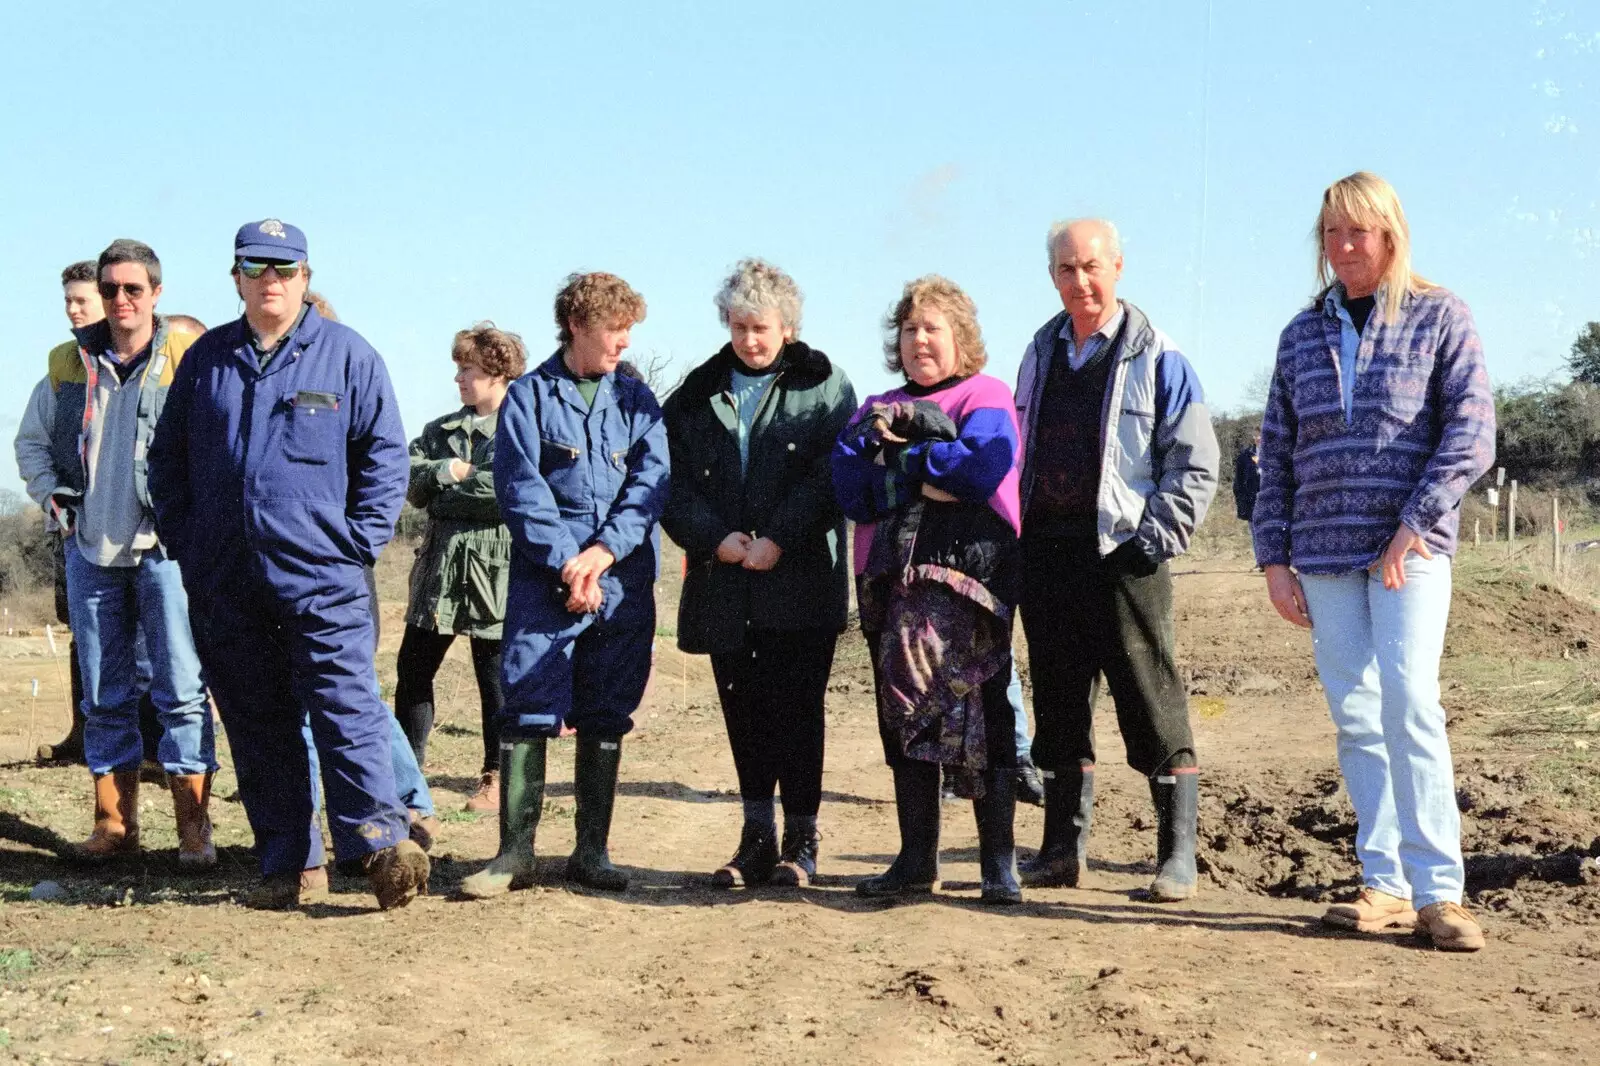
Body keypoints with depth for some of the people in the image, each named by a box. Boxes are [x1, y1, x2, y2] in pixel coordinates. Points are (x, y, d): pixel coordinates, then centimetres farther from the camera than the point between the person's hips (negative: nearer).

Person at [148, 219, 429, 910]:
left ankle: (379, 841, -12)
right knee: (257, 724, 6)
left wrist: (361, 542, -5)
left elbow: (384, 454, 3)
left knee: (346, 707, -12)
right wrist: (184, 542, 9)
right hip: (226, 586, 4)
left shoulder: (347, 355, 2)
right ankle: (289, 864, 12)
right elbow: (168, 458, 19)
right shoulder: (206, 359, 13)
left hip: (322, 575, -4)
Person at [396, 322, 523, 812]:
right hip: (438, 566, 6)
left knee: (495, 679, 3)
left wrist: (456, 478, -11)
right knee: (413, 669, 7)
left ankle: (496, 778, 15)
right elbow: (410, 482, 3)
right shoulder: (440, 431, 15)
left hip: (494, 569, -6)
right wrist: (447, 469, -14)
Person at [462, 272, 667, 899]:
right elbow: (520, 489, -5)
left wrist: (603, 552, -12)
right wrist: (567, 563, -13)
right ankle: (515, 853, -1)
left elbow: (651, 483, 2)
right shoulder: (529, 396, 4)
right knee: (527, 711, -6)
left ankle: (591, 851, 14)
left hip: (623, 583, 3)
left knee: (605, 719, 6)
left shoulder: (637, 400, 12)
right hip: (545, 582, -3)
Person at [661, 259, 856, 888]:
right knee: (744, 713, 7)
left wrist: (780, 538, -16)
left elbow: (832, 475, -6)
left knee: (795, 711, -2)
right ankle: (757, 839, 15)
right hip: (724, 586, 3)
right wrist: (713, 537, -10)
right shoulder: (697, 394, 13)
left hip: (801, 581, -3)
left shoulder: (824, 387, 5)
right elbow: (674, 481, 6)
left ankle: (800, 841, 9)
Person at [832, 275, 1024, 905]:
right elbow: (851, 496, 8)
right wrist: (871, 438, -9)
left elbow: (984, 468, -14)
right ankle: (916, 860, 15)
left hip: (967, 574, -6)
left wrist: (904, 454, -4)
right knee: (902, 717, 7)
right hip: (893, 579, 6)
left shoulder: (985, 398, 6)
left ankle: (999, 864, -5)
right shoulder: (877, 410, 21)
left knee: (979, 710, -10)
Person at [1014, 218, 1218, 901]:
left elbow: (1196, 466, -2)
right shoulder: (1040, 354, 16)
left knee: (1153, 707, -3)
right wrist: (1016, 537, 11)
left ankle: (1177, 853, 5)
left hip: (1121, 553, -5)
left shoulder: (1157, 359, -1)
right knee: (1058, 705, 10)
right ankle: (1063, 847, 19)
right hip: (1047, 555, 5)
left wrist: (1154, 539, -12)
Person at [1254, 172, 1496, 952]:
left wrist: (1416, 523, -15)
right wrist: (1273, 557, 9)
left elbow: (1471, 434, -5)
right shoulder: (1304, 333, 14)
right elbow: (1276, 452, 15)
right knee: (1355, 716, 2)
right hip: (1325, 553, 4)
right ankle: (1386, 885, 7)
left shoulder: (1438, 317, 3)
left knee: (1409, 702, -16)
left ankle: (1437, 889, -13)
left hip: (1410, 550, -4)